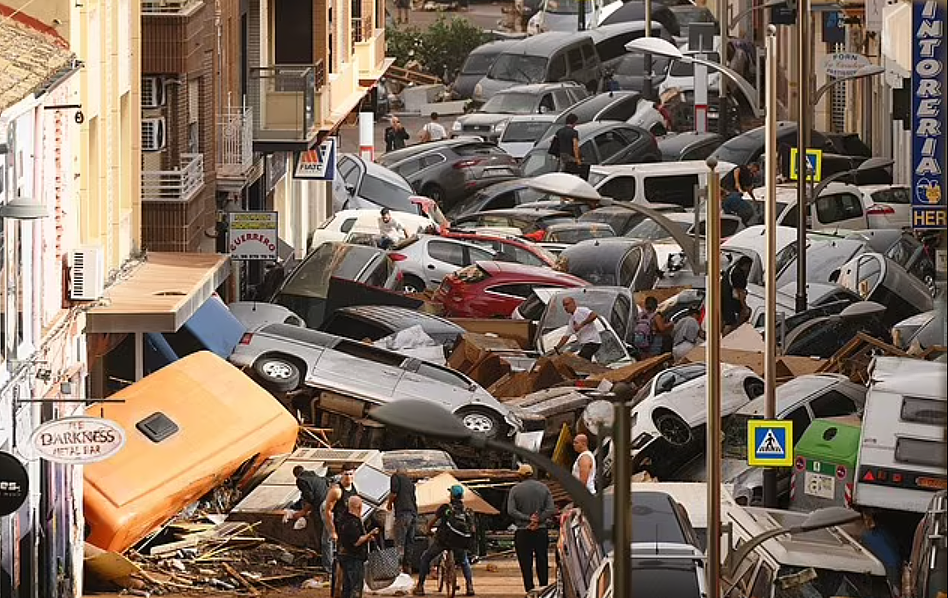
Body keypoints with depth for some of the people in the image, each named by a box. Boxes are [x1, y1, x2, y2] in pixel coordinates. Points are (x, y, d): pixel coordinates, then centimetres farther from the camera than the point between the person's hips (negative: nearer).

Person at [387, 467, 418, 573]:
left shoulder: (396, 477, 5)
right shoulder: (410, 482, 24)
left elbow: (394, 493, -7)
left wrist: (389, 504, 10)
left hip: (403, 513, -7)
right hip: (413, 513, 7)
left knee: (399, 544, -11)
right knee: (409, 543, 11)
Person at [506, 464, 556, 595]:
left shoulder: (515, 490, -2)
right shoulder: (543, 488, 4)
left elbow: (511, 511, -13)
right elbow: (551, 509, -5)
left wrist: (528, 518, -14)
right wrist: (538, 520, -11)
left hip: (522, 533, -2)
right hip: (541, 531, 2)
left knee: (526, 565, 2)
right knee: (542, 563, 10)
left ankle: (530, 591, -2)